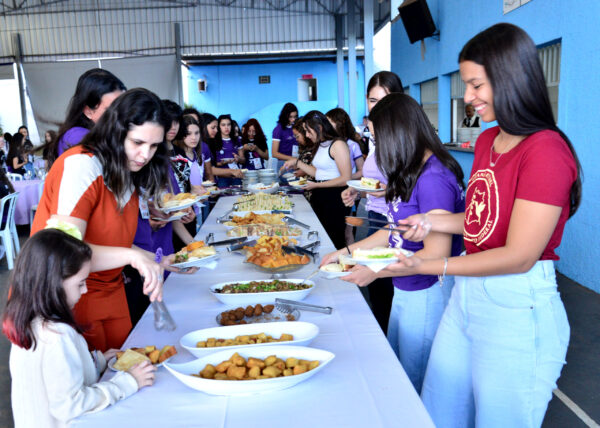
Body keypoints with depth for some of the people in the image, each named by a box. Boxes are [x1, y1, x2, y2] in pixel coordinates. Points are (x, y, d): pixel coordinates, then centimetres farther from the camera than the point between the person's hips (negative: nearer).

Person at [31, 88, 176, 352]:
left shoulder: (130, 174, 5)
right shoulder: (80, 165, -20)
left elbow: (113, 243, 9)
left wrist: (158, 262, -1)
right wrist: (132, 256, -37)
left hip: (110, 291, 7)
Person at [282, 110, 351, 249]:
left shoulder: (338, 144, -13)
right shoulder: (321, 145, 16)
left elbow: (345, 179, -18)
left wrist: (316, 185, -15)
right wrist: (297, 163, 14)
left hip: (333, 198, -9)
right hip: (318, 197, 9)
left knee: (334, 241, -3)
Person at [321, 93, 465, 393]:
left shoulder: (434, 179, -23)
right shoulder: (412, 174, 5)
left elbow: (436, 254, -24)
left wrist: (375, 272, -17)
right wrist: (347, 251, 13)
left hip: (428, 294, -9)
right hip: (404, 291, 9)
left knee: (415, 383, 9)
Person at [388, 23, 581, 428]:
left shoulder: (546, 150, -18)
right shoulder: (487, 141, 10)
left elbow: (518, 256, -21)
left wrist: (427, 265, -22)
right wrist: (432, 222, 2)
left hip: (518, 310, -8)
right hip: (467, 295, 9)